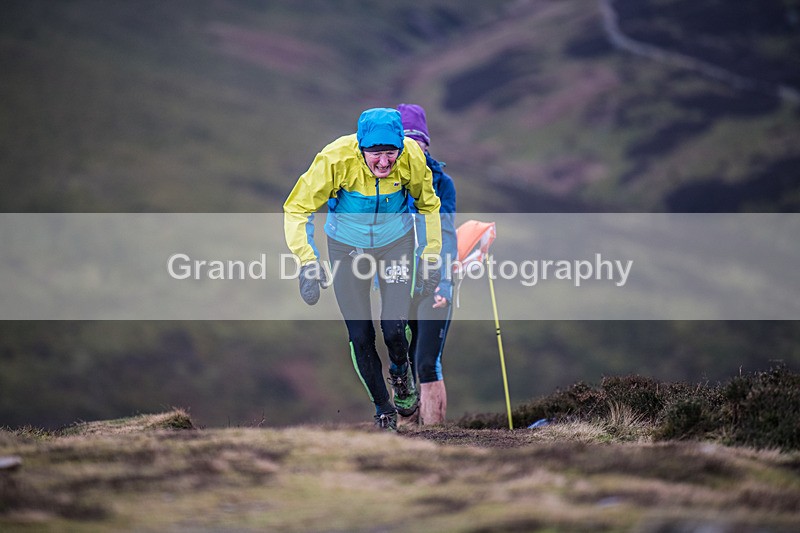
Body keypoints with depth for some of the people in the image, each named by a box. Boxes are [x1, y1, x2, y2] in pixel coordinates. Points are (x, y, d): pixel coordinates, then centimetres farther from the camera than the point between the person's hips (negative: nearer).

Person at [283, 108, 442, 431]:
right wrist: (307, 262, -30)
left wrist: (429, 257, -3)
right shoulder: (335, 159, -31)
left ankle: (401, 371, 26)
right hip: (346, 246, 0)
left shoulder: (412, 158, -24)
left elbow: (428, 206, -3)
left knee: (394, 328, -11)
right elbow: (297, 209, -21)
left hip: (396, 242, 0)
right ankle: (383, 410, 24)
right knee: (360, 337, 1)